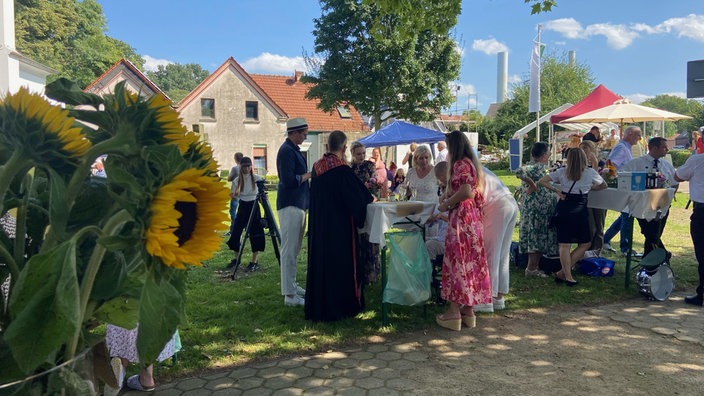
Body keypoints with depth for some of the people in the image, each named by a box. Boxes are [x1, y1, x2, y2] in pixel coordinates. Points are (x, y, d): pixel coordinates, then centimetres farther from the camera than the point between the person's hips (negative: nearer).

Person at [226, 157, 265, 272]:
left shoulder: (256, 179, -6)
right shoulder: (237, 180, -2)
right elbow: (234, 197, -5)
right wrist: (233, 195, -23)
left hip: (254, 206, -2)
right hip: (242, 207, 3)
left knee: (254, 234, -2)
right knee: (235, 232, 4)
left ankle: (254, 262, 7)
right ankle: (236, 259, 23)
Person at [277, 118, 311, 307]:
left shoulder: (293, 149, 17)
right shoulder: (286, 151, -14)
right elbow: (289, 180, -22)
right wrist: (309, 174, -10)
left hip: (298, 204, 10)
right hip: (290, 205, -10)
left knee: (294, 248, 16)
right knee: (289, 249, -7)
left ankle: (291, 285, 26)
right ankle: (289, 295, -2)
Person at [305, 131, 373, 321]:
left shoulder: (317, 167, 2)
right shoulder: (343, 170, -18)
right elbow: (360, 196, -10)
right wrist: (371, 198, 12)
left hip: (318, 226, 7)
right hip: (339, 227, -6)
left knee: (320, 262, 15)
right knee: (341, 263, 6)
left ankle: (317, 306, 25)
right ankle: (339, 307, 17)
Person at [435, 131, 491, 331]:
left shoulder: (461, 164, -14)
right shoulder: (470, 163, 16)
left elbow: (465, 192, -24)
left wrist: (447, 204, -12)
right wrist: (447, 195, 8)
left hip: (461, 216, -9)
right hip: (471, 215, 9)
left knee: (457, 259, -4)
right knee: (468, 260, 11)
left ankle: (454, 311, 2)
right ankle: (467, 309, 17)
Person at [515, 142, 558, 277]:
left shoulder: (538, 165, 13)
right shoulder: (537, 167, -17)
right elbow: (520, 172, -36)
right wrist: (533, 184, -25)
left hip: (539, 209, 10)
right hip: (537, 209, -10)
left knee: (537, 238, 14)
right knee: (537, 237, -3)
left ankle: (535, 266, 21)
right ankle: (531, 269, 4)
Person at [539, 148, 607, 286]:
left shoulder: (562, 172, 4)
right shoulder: (590, 173, 2)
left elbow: (542, 181, 2)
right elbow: (603, 185, 17)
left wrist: (557, 191, 8)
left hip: (564, 208, 2)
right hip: (579, 210, -2)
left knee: (564, 244, 5)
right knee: (585, 243, 11)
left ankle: (567, 274, 5)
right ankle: (563, 272, 4)